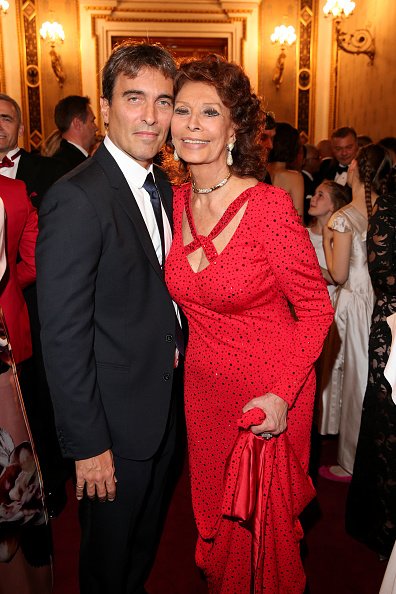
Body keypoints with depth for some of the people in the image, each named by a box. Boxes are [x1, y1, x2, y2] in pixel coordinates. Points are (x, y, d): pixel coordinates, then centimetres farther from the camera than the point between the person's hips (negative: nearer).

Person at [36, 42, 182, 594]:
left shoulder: (163, 187, 4)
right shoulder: (76, 198, -23)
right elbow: (63, 335, -23)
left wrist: (175, 354, 5)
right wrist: (86, 444, -19)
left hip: (165, 408, 8)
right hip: (115, 422, -7)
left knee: (147, 537, 28)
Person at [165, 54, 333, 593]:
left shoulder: (270, 207, -22)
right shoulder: (177, 201, -4)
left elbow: (317, 308, -14)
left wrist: (282, 395, -22)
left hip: (271, 392, -5)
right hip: (204, 386, 5)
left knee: (264, 518, 16)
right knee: (213, 509, 24)